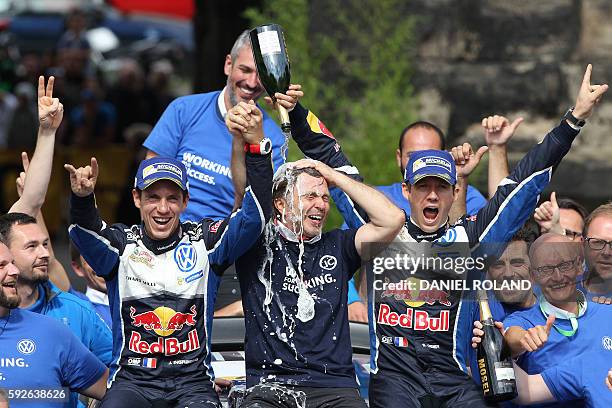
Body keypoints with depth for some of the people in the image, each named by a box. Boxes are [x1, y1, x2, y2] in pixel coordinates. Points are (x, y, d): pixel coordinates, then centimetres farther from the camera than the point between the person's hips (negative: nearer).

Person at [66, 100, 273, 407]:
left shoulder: (205, 241, 8)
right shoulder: (120, 244, 7)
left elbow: (254, 214, -4)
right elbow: (85, 232, -13)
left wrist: (255, 145, -15)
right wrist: (82, 197, -36)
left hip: (192, 382, 0)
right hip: (131, 379, 0)